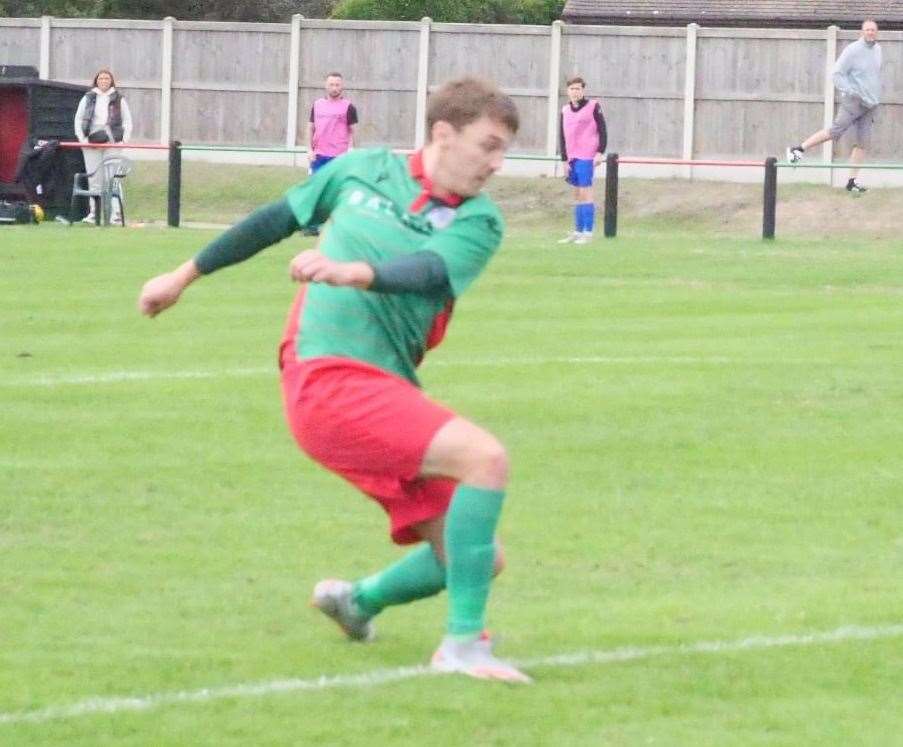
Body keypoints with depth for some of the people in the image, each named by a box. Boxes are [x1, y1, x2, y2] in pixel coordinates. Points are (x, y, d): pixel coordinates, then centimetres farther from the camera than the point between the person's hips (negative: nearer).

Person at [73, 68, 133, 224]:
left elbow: (127, 121, 11)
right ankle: (93, 213, 6)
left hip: (112, 143, -2)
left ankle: (116, 213, -9)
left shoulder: (119, 99, 8)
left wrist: (124, 139, -1)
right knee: (94, 179, 3)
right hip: (92, 143, 2)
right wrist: (82, 139, 0)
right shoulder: (88, 98, 10)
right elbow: (78, 119, 11)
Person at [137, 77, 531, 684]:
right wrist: (187, 275, 25)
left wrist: (355, 272, -39)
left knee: (480, 559, 2)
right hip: (328, 379, -5)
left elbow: (428, 271, -18)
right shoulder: (365, 170, 3)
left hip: (389, 393, 5)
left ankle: (359, 601, 31)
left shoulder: (478, 223, 4)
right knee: (485, 457, -25)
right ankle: (463, 643, -22)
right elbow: (277, 220, 18)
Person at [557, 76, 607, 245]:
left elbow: (602, 130, -3)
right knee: (576, 194, 10)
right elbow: (562, 136, 13)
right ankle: (578, 232, 15)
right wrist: (565, 160, 8)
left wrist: (600, 152, -11)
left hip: (586, 157, -6)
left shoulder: (593, 107, -3)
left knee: (585, 193, -8)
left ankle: (587, 233, -6)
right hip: (572, 158, 6)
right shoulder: (565, 111, 12)